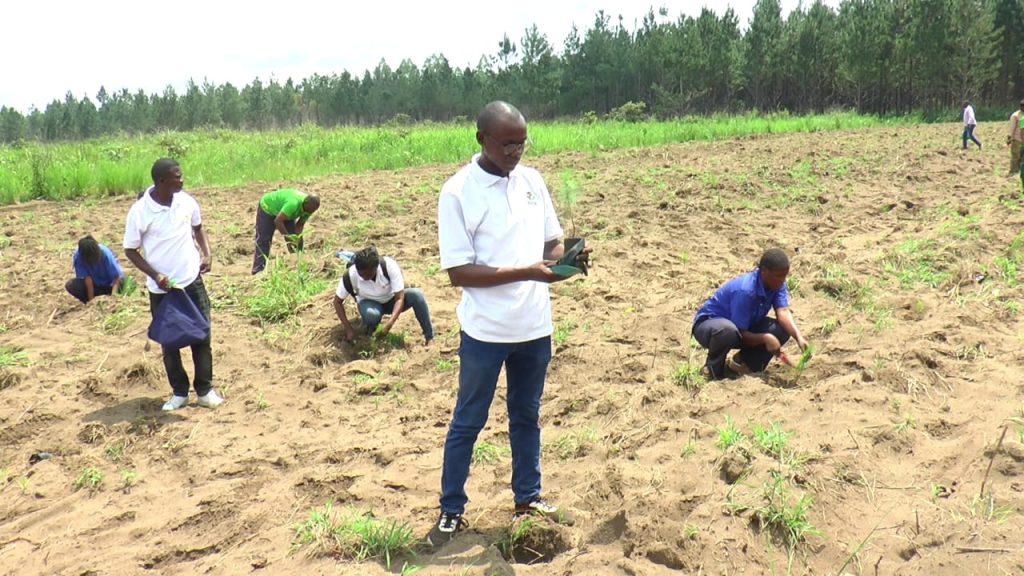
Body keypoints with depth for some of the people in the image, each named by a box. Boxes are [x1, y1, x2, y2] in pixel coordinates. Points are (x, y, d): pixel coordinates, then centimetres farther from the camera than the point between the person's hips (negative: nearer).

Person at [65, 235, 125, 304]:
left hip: (109, 284, -2)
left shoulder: (105, 253, -28)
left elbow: (116, 277, -29)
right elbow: (87, 278, -25)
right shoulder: (78, 257, -25)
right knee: (70, 286, -24)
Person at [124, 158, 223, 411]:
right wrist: (155, 275, -18)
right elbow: (131, 250, -6)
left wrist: (207, 253, -2)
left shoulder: (186, 201, -4)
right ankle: (179, 392, 25)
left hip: (192, 281, 3)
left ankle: (205, 389, 18)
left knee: (201, 335, 5)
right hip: (161, 288, -2)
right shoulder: (139, 212, -15)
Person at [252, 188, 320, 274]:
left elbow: (300, 225, -9)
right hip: (267, 208, -7)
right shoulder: (293, 203, -43)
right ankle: (258, 271, -9)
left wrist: (296, 238, -22)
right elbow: (278, 221, -42)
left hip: (283, 211, 7)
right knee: (263, 241, -10)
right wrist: (288, 238, -39)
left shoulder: (308, 207, -19)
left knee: (298, 240, -2)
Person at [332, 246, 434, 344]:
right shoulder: (350, 275, -29)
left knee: (416, 294, -31)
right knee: (371, 314, -39)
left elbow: (400, 298, -29)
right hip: (369, 303, -1)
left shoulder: (389, 265, -32)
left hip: (391, 300, 1)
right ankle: (368, 338, -5)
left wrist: (389, 324, -43)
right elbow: (337, 301, -15)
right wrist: (349, 328, -24)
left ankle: (429, 338, -20)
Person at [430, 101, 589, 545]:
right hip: (485, 331, -5)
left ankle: (528, 496, 35)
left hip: (535, 326, 5)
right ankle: (451, 511, 21)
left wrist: (566, 257, -12)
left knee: (527, 416, 19)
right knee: (467, 422, 8)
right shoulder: (457, 192, -14)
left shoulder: (532, 180, 3)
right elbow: (458, 272, -18)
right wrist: (525, 272, -26)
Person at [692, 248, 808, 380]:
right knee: (728, 330, -44)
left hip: (745, 328, 7)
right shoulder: (745, 291, -33)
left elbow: (783, 312, -23)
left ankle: (743, 362, 4)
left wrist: (799, 337, -37)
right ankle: (713, 369, -13)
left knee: (782, 329, -15)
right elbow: (740, 334, -29)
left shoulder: (777, 284, -11)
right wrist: (765, 338, -39)